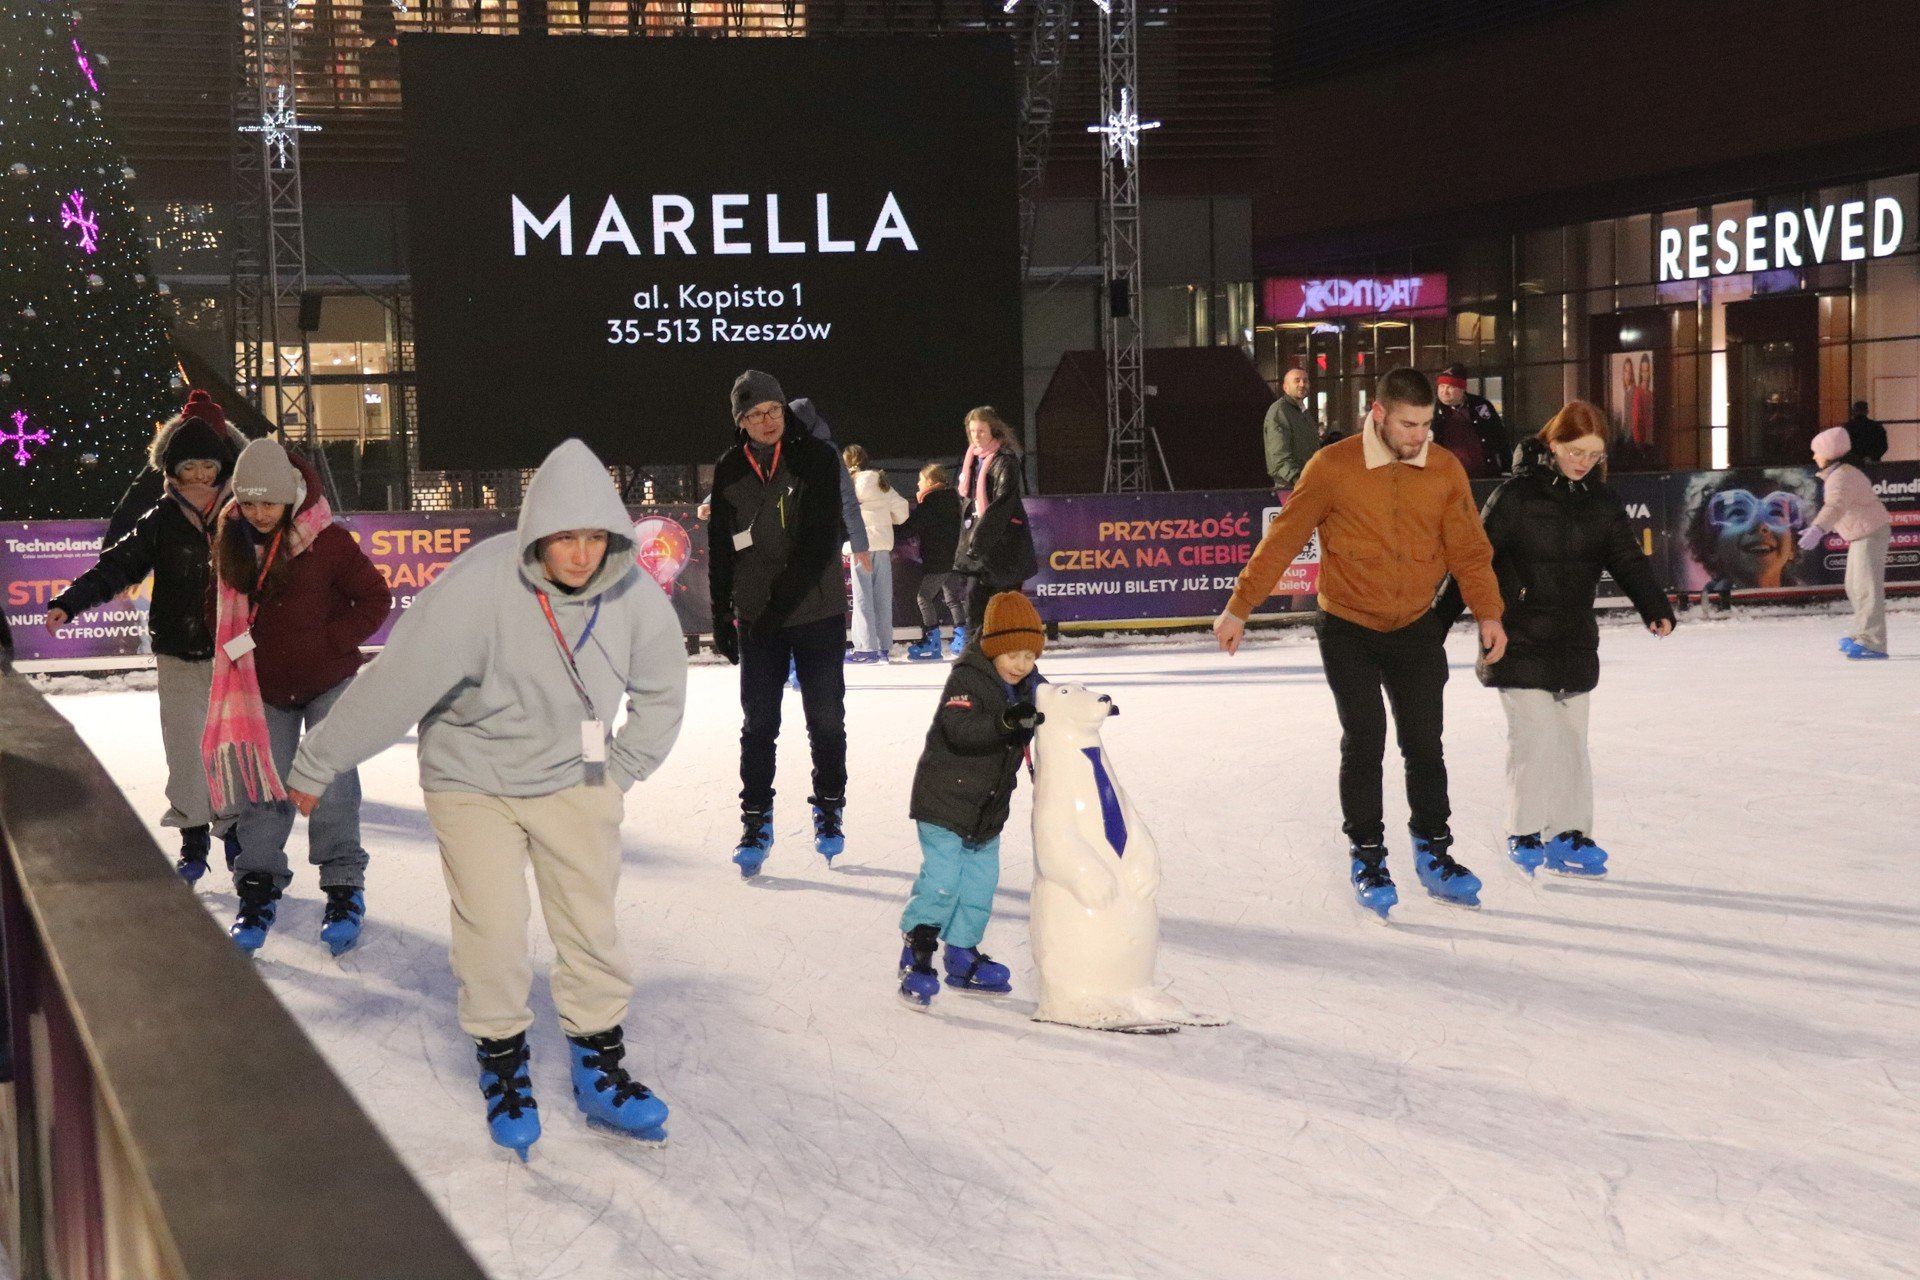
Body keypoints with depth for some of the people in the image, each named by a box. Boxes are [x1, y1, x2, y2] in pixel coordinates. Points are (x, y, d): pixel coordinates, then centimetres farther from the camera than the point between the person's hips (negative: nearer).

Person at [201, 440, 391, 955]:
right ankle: (258, 890, 14)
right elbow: (229, 616, 14)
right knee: (262, 790, 4)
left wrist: (332, 642, -13)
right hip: (265, 689, 4)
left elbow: (376, 598, -6)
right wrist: (237, 654, 3)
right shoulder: (231, 542, 0)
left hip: (328, 681, -3)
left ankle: (344, 890, 7)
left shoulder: (327, 541, -13)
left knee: (331, 789, -3)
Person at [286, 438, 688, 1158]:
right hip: (473, 779, -3)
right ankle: (502, 1066, 15)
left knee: (591, 926, 3)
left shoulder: (631, 594, -15)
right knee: (491, 931, -6)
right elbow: (395, 680, -23)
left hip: (573, 777, 3)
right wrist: (317, 765, -16)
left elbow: (663, 690, 6)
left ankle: (600, 1069, 18)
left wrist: (623, 768, 3)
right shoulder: (479, 586, -29)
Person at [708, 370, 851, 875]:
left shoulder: (816, 458, -6)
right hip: (756, 620, 2)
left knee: (825, 718, 5)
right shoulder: (729, 471, 4)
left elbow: (821, 540, -12)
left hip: (818, 611, -2)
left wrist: (781, 601, -19)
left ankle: (829, 812, 20)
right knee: (758, 724, 2)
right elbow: (721, 549, 10)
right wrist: (721, 616, 5)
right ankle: (756, 822, 9)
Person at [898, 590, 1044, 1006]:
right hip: (944, 799, -8)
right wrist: (1004, 722, -49)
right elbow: (959, 729, -34)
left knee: (981, 880, 12)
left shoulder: (1028, 685, 5)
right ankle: (916, 957, -2)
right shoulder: (966, 679, -19)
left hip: (989, 808, 8)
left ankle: (962, 958, 24)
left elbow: (1035, 726, 21)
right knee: (941, 878, -12)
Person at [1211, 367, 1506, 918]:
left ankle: (1434, 852, 19)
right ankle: (1368, 858, 8)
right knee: (1364, 743, -5)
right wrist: (1238, 609, -7)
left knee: (1424, 743, 6)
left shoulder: (1445, 470, -3)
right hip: (1348, 629, -3)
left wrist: (1488, 612, -8)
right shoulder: (1334, 468, -12)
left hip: (1416, 629, 3)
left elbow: (1468, 548, 3)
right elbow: (1282, 540, -7)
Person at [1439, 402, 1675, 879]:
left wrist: (1655, 607, -16)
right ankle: (1525, 835, 8)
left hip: (1576, 643, 5)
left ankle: (1569, 834, 18)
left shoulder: (1603, 503, 6)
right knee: (1532, 737, -6)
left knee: (1572, 739, 9)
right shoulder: (1515, 497, -9)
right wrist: (1439, 622, -7)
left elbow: (1628, 559, 2)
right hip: (1519, 641, -5)